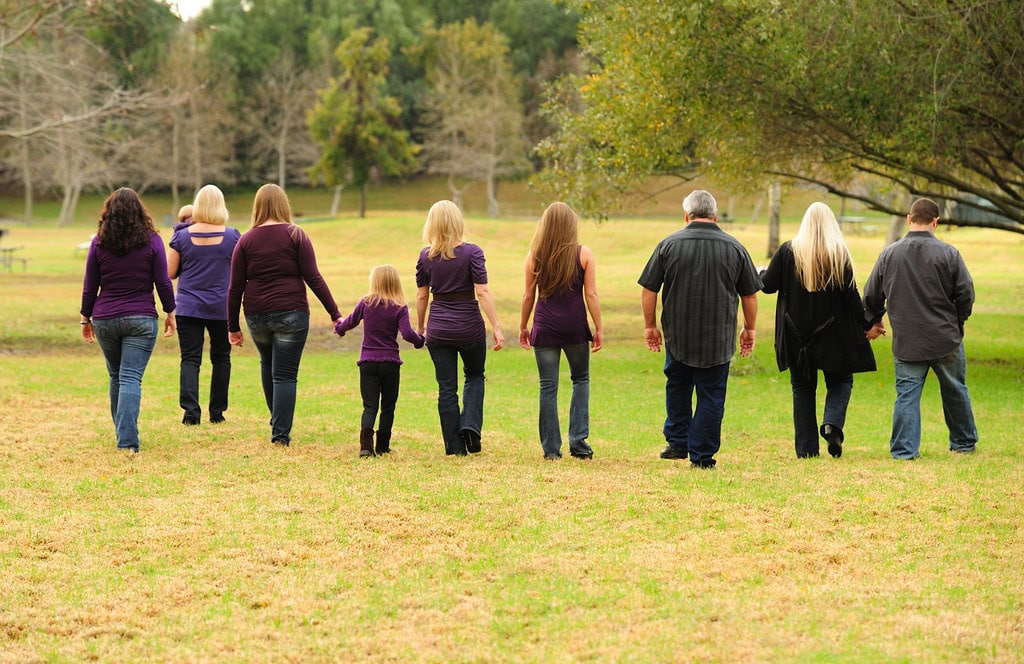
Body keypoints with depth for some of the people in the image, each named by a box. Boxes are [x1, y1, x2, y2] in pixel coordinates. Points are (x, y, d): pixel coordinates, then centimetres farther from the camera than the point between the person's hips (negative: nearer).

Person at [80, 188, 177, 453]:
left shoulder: (99, 243, 1)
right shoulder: (151, 240, -4)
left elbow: (90, 286, 5)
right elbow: (163, 282, -2)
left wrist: (86, 318, 15)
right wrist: (170, 312, 9)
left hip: (105, 320, 2)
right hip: (141, 319, -2)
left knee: (116, 377, 17)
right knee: (131, 378, -6)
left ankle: (123, 433, 25)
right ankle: (127, 440, -16)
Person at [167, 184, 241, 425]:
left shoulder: (182, 236, -3)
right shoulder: (232, 236, -4)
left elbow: (170, 273, 0)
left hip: (189, 307, 0)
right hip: (221, 308, 1)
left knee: (190, 359, -1)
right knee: (221, 357, 14)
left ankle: (191, 410, -16)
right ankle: (217, 412, 17)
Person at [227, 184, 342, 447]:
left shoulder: (246, 240, 3)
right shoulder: (295, 235, -3)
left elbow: (235, 287, 2)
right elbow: (313, 278, -7)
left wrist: (233, 326, 11)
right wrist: (335, 314, -4)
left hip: (257, 315, 3)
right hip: (291, 314, -3)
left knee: (268, 365, 25)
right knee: (285, 375, 1)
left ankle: (277, 422, 33)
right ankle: (280, 434, -2)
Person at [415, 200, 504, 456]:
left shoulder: (426, 256, -1)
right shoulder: (471, 252, -10)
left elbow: (422, 295, 6)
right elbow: (482, 293, -15)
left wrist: (420, 327, 20)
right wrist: (496, 328, -13)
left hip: (438, 330, 2)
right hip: (470, 328, -2)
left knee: (447, 387, 7)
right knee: (475, 376, 21)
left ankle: (454, 446, 7)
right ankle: (470, 425, 0)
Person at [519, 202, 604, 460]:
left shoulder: (534, 256, 1)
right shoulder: (583, 254, -3)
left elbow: (528, 296, 5)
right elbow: (591, 295, -4)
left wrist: (523, 327, 15)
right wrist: (599, 329, 2)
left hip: (545, 328, 1)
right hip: (575, 327, -1)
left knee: (548, 387, 5)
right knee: (581, 380, 17)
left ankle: (551, 448, 7)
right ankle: (578, 440, 7)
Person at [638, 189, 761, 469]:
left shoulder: (669, 244, -3)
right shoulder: (734, 248, -1)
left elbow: (649, 290, -1)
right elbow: (750, 294, 6)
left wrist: (650, 325, 10)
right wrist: (749, 329, 18)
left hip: (678, 334, 1)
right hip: (719, 337, 0)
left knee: (677, 387, 21)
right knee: (711, 395, 5)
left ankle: (677, 443, 22)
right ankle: (702, 456, 4)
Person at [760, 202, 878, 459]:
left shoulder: (787, 251, -5)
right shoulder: (839, 254, -7)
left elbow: (768, 285, 0)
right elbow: (851, 296, -6)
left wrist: (762, 274, 23)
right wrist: (866, 325, 6)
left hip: (796, 335, 1)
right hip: (833, 335, -1)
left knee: (802, 388, 10)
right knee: (840, 380, 15)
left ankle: (806, 448, 7)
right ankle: (832, 423, -13)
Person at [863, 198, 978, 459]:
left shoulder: (889, 254, -2)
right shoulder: (948, 253, -8)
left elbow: (871, 296, 6)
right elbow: (966, 295, -5)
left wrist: (874, 321, 26)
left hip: (906, 342, 1)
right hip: (946, 340, -1)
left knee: (907, 394, 5)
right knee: (955, 391, 16)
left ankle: (904, 449, -1)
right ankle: (964, 442, 29)